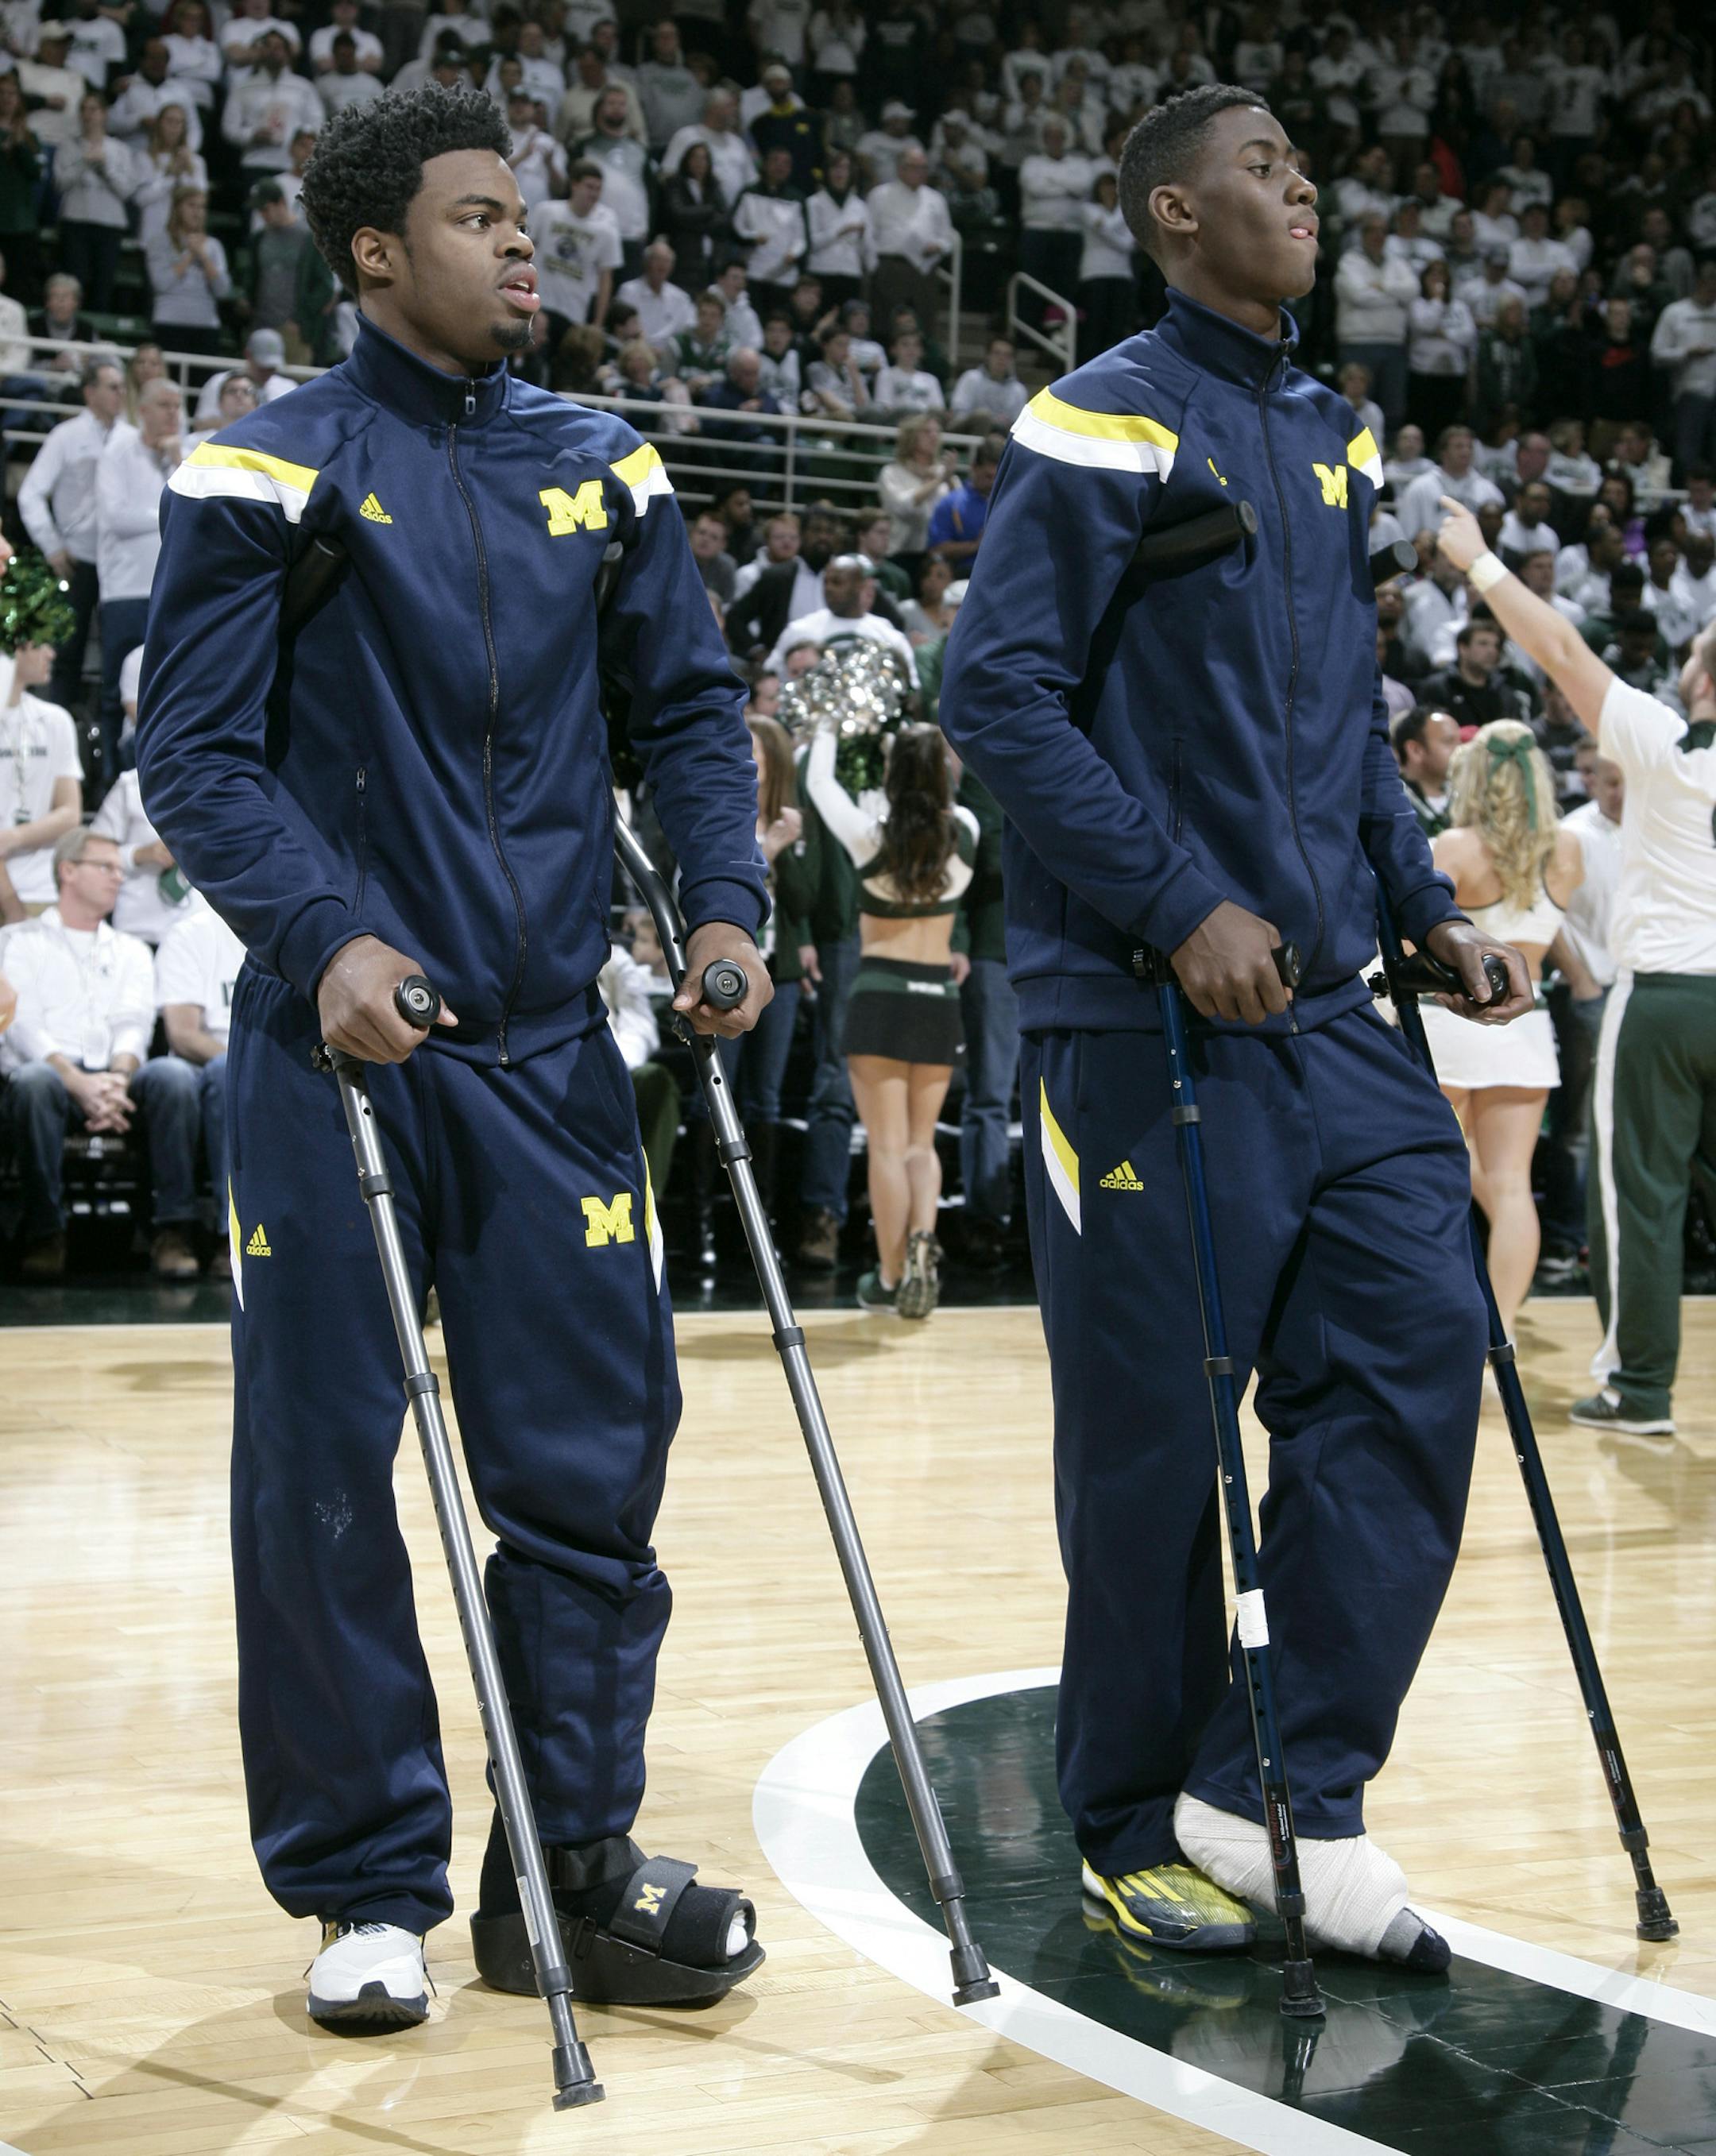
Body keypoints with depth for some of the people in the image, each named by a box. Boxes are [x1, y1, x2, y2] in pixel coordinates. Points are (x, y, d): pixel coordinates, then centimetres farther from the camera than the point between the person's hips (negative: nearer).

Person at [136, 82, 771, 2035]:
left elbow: (687, 706, 13)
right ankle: (369, 1888, 16)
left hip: (548, 1045, 4)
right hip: (333, 1047, -3)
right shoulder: (268, 474, -3)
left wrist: (722, 904, -3)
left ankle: (572, 1853, 19)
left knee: (594, 1453, 4)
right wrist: (323, 938, -21)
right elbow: (196, 753, -6)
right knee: (320, 1465, 2)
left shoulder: (600, 469, 10)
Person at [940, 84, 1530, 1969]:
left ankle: (1279, 1786, 6)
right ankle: (1137, 1826, 17)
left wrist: (1425, 908, 11)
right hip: (1145, 1018, -7)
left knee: (1414, 1349, -2)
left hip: (1329, 1014, 7)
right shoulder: (1100, 429, -7)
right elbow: (994, 695, -14)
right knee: (1154, 1434, 1)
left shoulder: (1332, 439, 15)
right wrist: (1183, 909, -19)